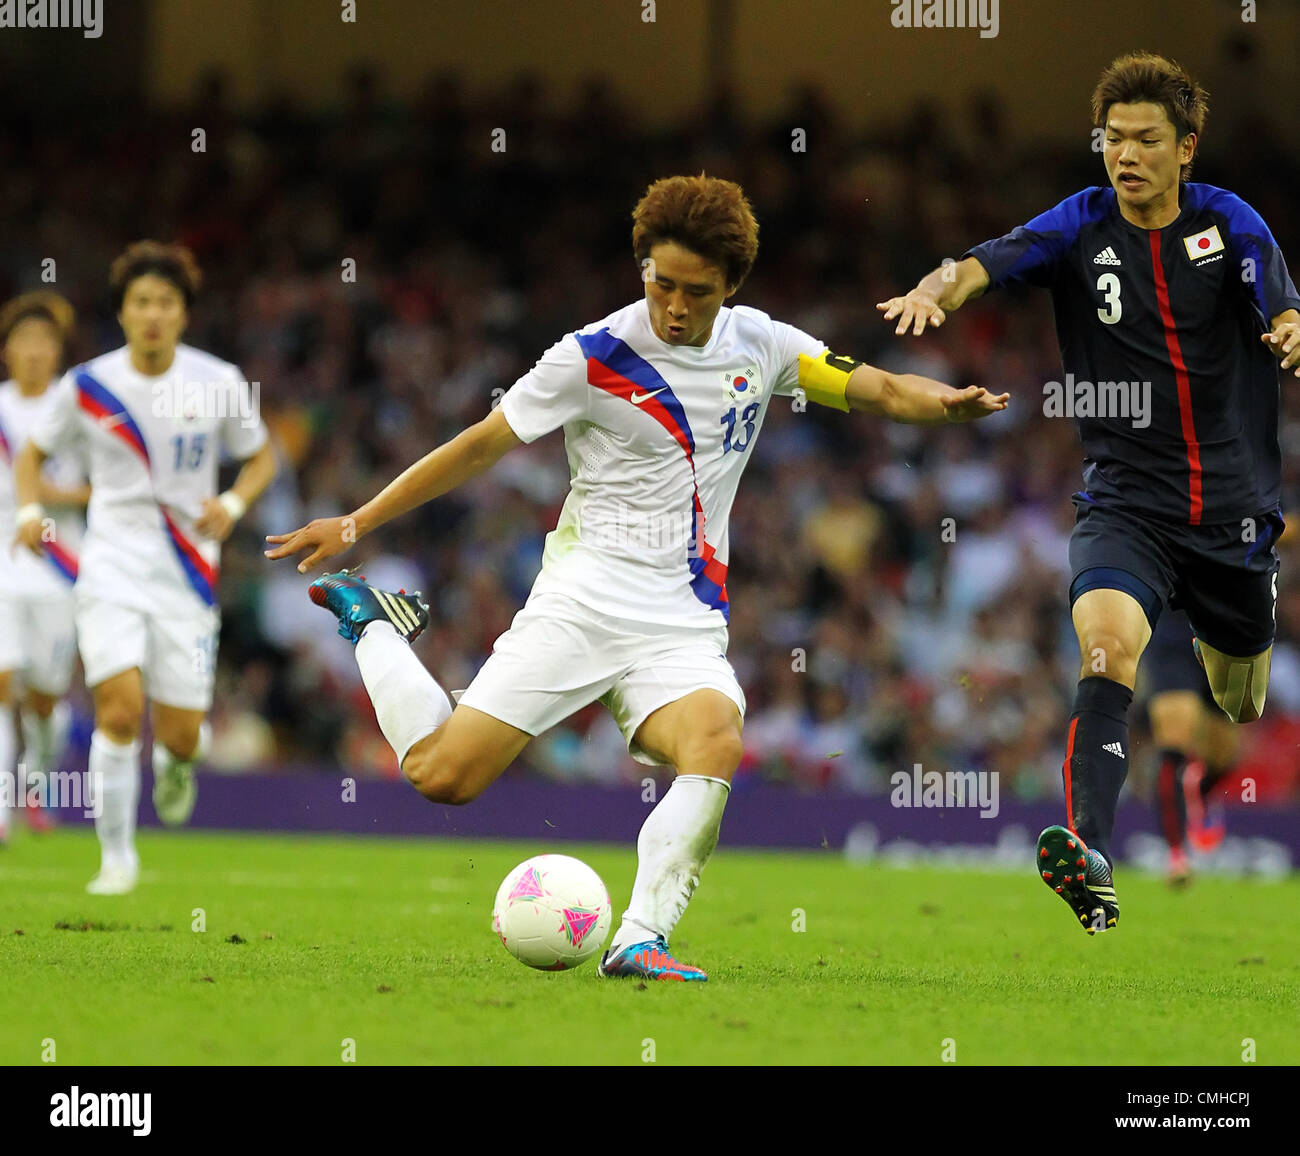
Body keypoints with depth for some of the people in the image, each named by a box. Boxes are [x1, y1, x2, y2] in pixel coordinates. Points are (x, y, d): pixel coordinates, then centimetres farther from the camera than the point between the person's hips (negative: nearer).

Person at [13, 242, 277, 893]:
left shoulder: (218, 384, -3)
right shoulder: (87, 386, -2)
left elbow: (261, 458, 10)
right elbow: (34, 453, 12)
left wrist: (233, 504, -10)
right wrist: (31, 509, -7)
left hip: (188, 569, 1)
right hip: (112, 564, -1)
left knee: (179, 735, -1)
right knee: (120, 707, -19)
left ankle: (177, 757, 39)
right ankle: (116, 858, -4)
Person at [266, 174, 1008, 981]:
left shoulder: (758, 344, 7)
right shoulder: (594, 358, -6)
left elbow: (878, 391, 11)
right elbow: (481, 446, 0)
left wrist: (946, 402, -12)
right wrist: (353, 526, -1)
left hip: (684, 625, 3)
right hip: (583, 602, -3)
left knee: (717, 745, -31)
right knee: (442, 776, -13)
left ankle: (639, 942, -31)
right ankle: (375, 629, 16)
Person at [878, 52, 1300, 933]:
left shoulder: (1228, 224, -2)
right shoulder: (1081, 227, -4)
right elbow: (989, 262, -19)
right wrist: (937, 287, -42)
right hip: (1126, 501, -2)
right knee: (1107, 644, -30)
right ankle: (1091, 856, -40)